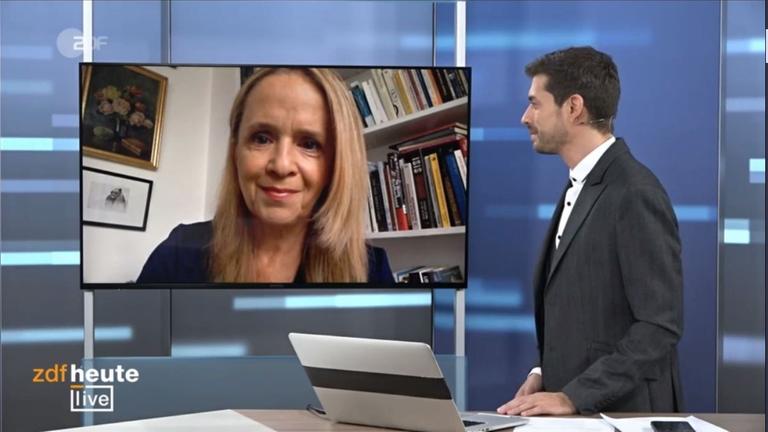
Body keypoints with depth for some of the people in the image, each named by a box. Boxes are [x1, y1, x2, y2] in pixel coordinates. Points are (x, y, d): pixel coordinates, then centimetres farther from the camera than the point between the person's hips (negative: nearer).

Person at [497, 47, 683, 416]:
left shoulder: (635, 194, -14)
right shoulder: (581, 187, 12)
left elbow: (660, 326, -18)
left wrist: (574, 397, -20)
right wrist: (546, 372, 5)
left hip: (621, 413, -7)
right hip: (574, 409, 7)